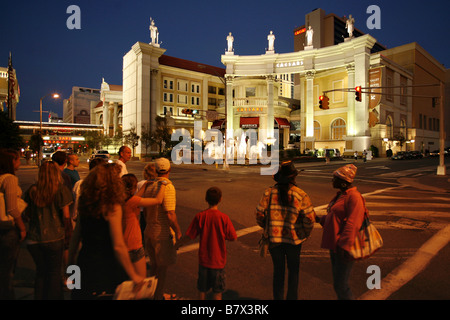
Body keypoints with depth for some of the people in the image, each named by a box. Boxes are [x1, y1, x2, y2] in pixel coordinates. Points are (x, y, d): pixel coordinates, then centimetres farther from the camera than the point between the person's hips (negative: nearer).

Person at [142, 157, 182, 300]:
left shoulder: (150, 186, 4)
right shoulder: (168, 187, -21)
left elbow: (145, 211, 12)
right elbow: (170, 214, -25)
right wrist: (178, 232, -14)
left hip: (149, 232, 8)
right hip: (162, 233, -8)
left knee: (154, 264, 23)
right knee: (162, 267, 8)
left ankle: (154, 293, 39)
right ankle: (158, 296, 22)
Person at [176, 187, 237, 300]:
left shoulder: (200, 216, -12)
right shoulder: (224, 218, -17)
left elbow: (189, 236, -7)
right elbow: (233, 237, -10)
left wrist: (178, 244, 10)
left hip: (203, 259, 2)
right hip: (218, 260, -2)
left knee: (202, 288, 20)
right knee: (217, 290, 14)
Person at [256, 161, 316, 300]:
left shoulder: (269, 192, -8)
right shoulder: (301, 195, -12)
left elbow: (259, 214, -7)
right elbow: (309, 218, -13)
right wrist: (304, 235, 4)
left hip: (274, 238, 1)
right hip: (293, 239, -1)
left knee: (278, 270, 19)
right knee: (293, 271, 20)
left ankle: (278, 297, 30)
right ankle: (292, 297, 31)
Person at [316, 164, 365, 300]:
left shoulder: (354, 197, -18)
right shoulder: (341, 195, 13)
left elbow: (352, 225, -24)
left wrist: (344, 245, -25)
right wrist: (320, 219, 14)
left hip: (344, 247, -10)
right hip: (335, 245, 10)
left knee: (340, 285, -2)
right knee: (338, 282, 21)